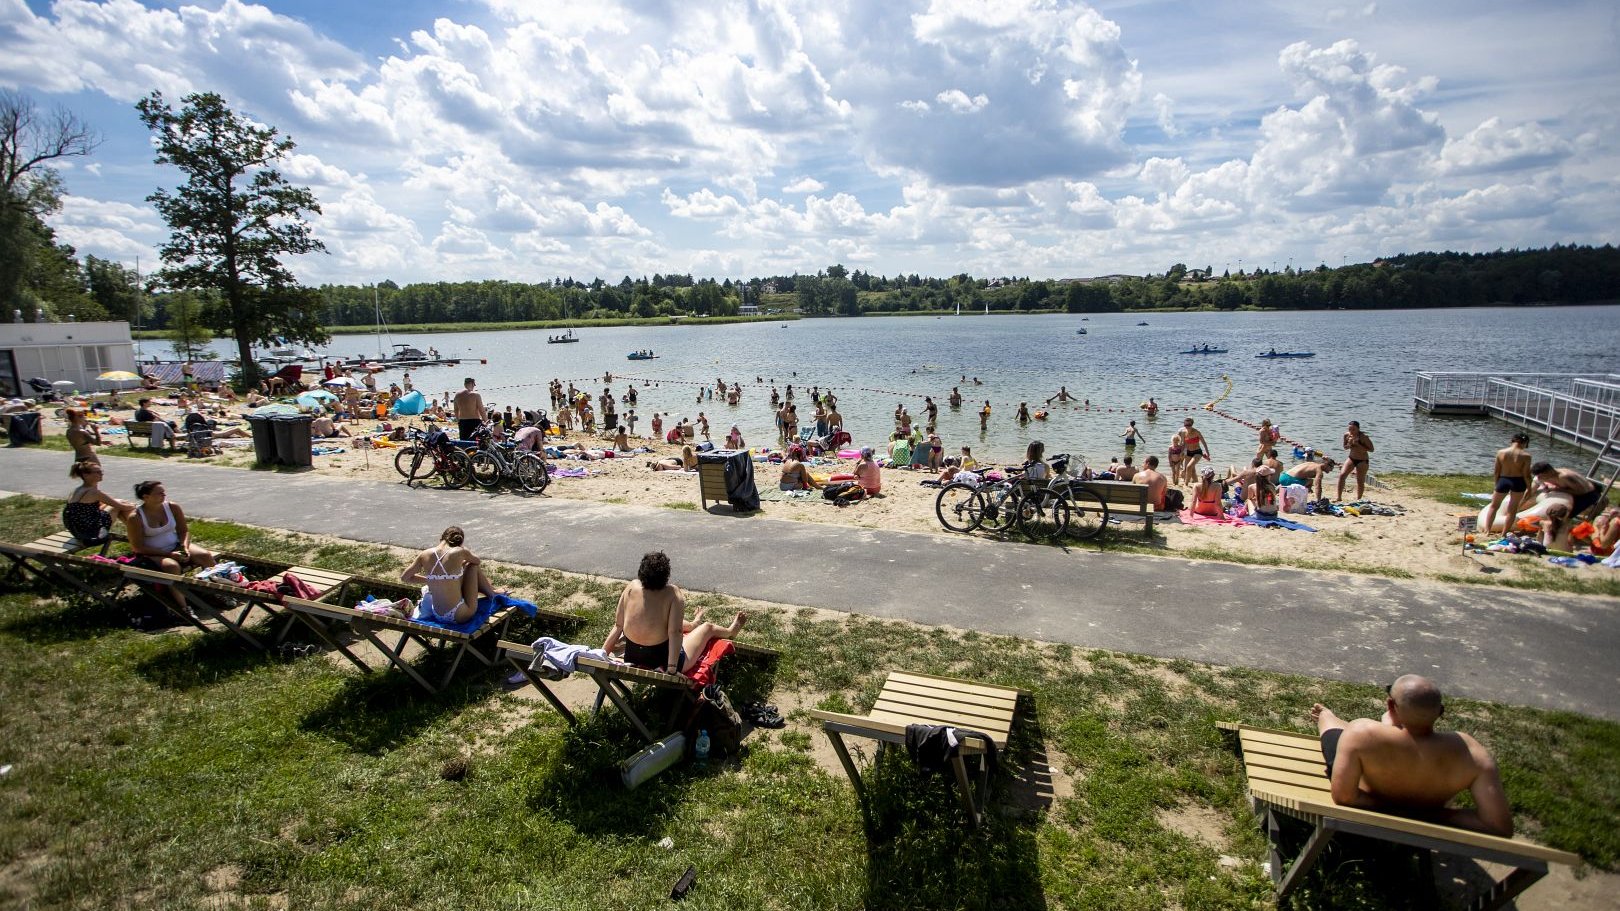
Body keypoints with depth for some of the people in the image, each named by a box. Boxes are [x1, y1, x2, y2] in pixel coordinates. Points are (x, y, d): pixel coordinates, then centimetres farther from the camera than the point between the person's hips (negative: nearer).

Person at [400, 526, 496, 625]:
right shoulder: (459, 552, -13)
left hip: (438, 616, 5)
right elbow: (478, 561, 10)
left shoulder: (425, 554, -3)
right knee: (473, 566, 14)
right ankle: (493, 595, 28)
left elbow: (404, 577, 12)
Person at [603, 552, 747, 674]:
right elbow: (675, 632, -25)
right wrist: (672, 668, -25)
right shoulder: (673, 594, -20)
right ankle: (730, 632, 54)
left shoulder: (632, 587, -8)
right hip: (662, 662, -5)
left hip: (631, 659, 5)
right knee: (708, 627, 21)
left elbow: (618, 625, -4)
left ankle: (692, 625, 66)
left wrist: (603, 651, 5)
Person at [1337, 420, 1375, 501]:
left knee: (1360, 481, 1)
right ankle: (1339, 497, -2)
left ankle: (1358, 499, 16)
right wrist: (1349, 444, -15)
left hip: (1362, 461, -4)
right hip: (1351, 458, 4)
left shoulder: (1364, 437, -19)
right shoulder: (1347, 435, -5)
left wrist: (1358, 445, -27)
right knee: (1342, 475, -9)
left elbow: (1371, 449, -18)